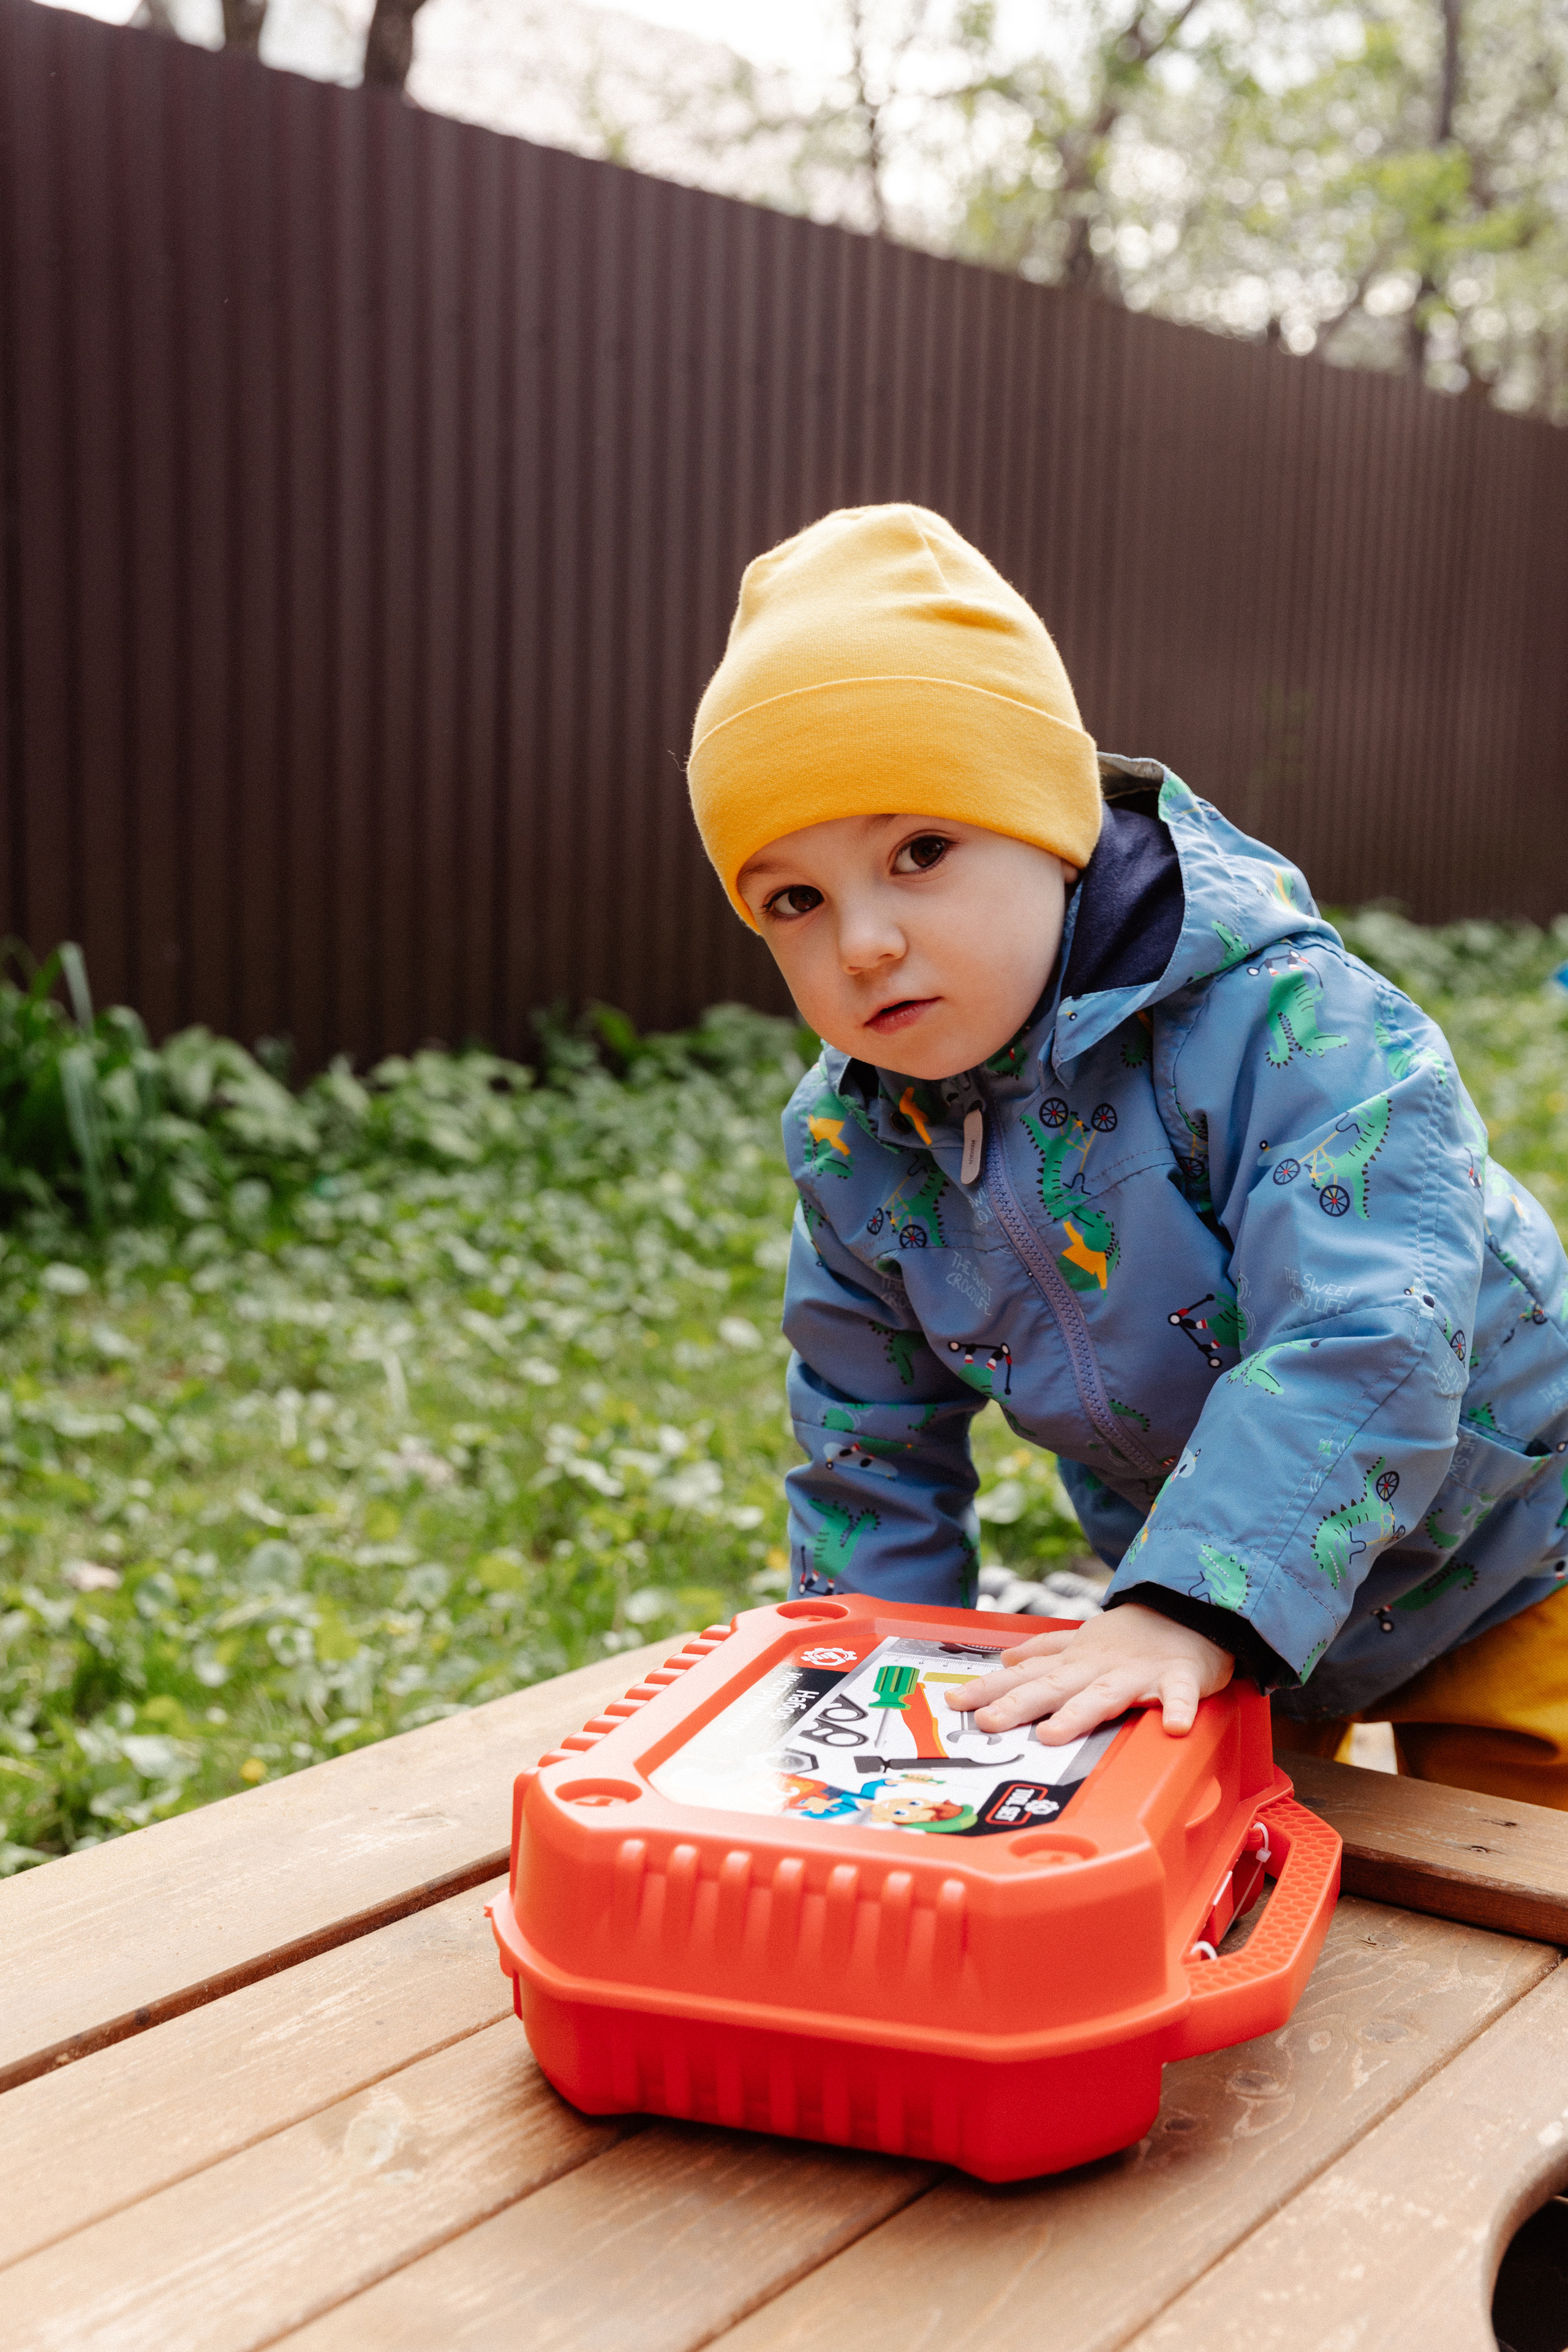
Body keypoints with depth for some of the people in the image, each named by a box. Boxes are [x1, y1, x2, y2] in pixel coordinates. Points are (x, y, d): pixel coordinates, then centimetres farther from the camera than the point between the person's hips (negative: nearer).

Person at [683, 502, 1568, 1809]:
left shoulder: (1282, 1025, -33)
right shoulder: (853, 1147, -13)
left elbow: (1362, 1348, -43)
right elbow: (873, 1453, 0)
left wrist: (1188, 1610, -50)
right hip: (1197, 1588, 5)